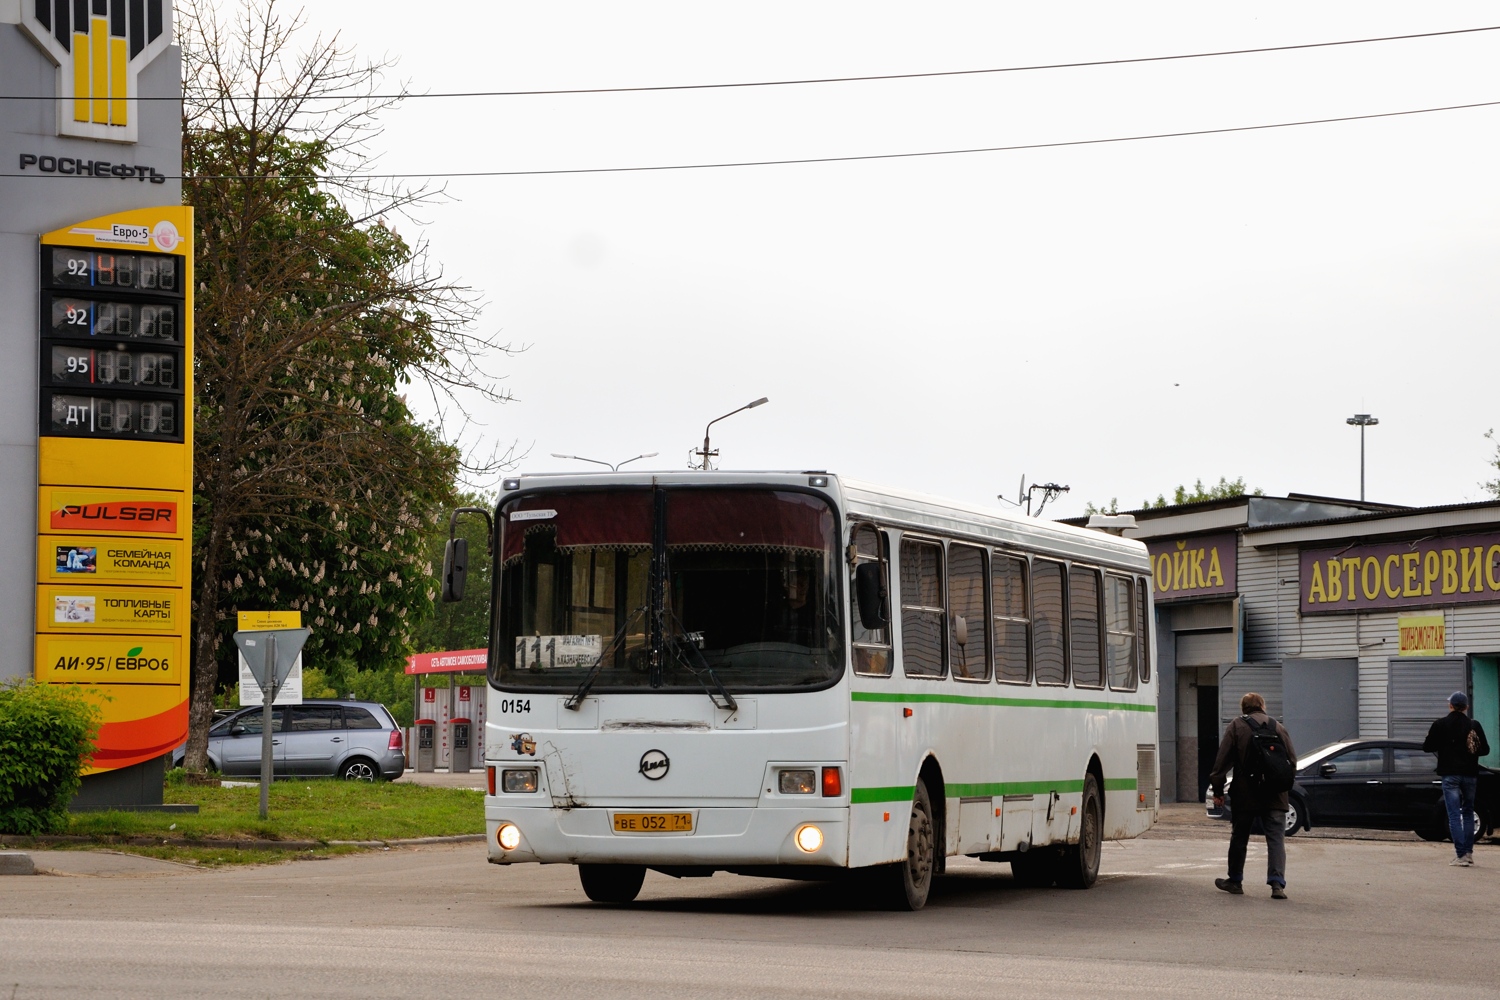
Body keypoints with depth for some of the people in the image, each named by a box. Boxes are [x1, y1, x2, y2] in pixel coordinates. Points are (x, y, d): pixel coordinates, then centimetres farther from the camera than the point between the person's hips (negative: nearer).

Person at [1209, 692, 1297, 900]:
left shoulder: (1236, 727, 0)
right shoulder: (1279, 728, 8)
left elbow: (1222, 761, -5)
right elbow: (1292, 761, 9)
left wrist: (1217, 790, 0)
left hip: (1245, 795, -1)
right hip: (1275, 797, 1)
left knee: (1239, 838, 13)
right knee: (1276, 839, -1)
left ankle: (1235, 881, 24)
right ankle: (1277, 884, -15)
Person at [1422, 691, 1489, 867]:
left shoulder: (1440, 725, -5)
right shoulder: (1474, 726, 0)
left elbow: (1427, 747, 0)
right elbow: (1485, 749, 6)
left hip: (1450, 775, -3)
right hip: (1470, 775, 3)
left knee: (1454, 815, -4)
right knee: (1468, 813, 15)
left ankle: (1460, 855, -12)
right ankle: (1469, 853, 13)